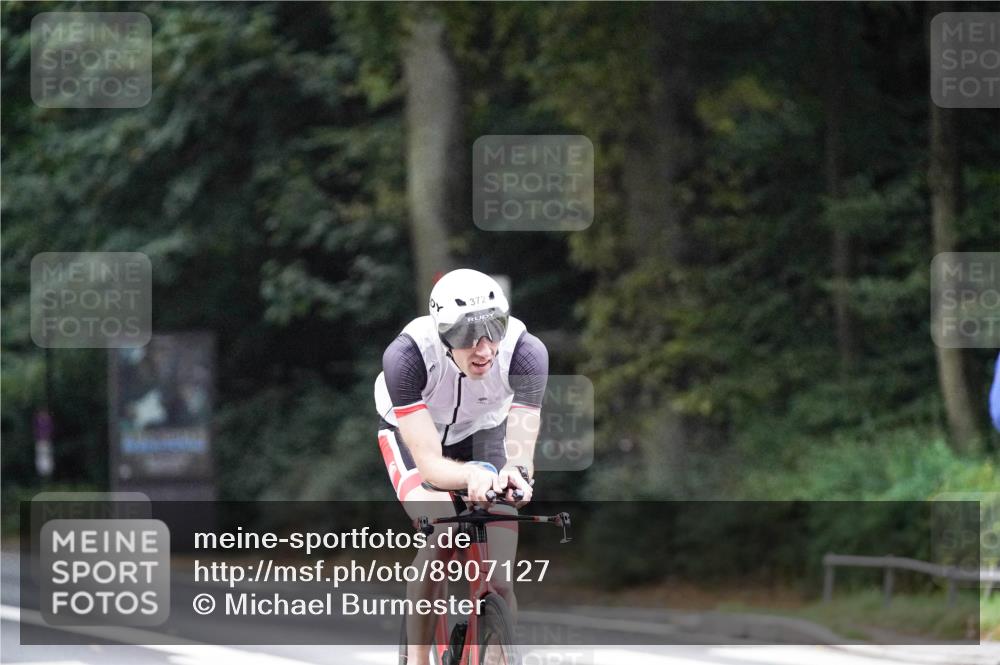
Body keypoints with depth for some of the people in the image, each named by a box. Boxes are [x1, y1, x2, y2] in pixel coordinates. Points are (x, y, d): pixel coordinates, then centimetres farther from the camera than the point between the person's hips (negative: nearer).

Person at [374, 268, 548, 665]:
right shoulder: (406, 356, -39)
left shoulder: (526, 353, -35)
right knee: (441, 539, -29)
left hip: (483, 429, 2)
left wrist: (516, 473, -59)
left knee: (497, 580, -10)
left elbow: (521, 454, -36)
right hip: (411, 429, -2)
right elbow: (430, 464, -41)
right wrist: (473, 475, -62)